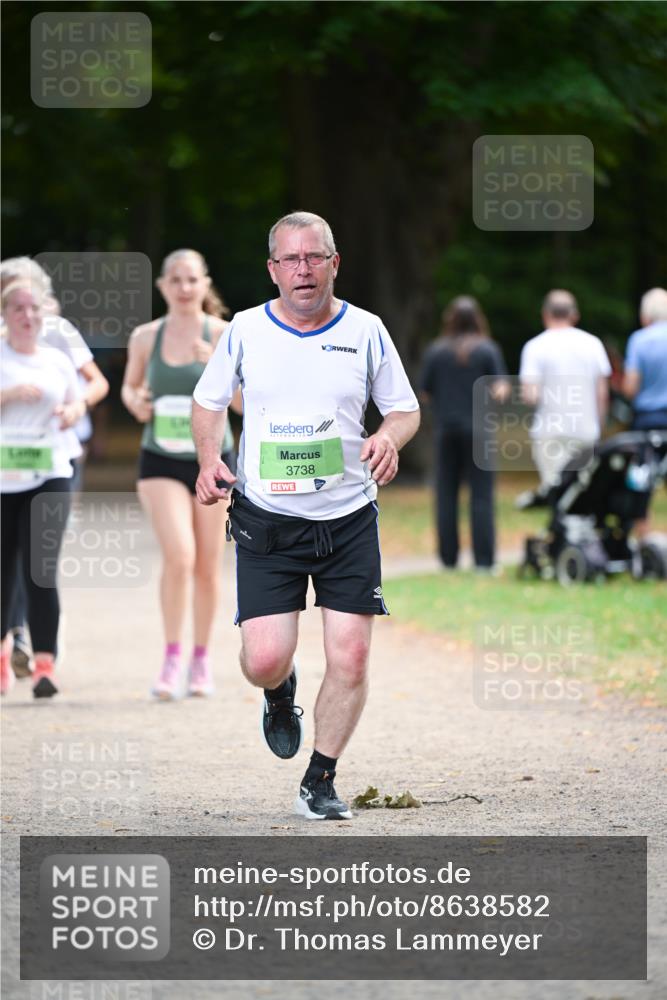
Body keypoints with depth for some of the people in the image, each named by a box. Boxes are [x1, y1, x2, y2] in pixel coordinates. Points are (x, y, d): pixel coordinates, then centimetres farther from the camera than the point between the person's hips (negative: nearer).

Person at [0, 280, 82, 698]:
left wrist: (71, 413, 1)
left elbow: (76, 403, 23)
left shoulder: (58, 361, 11)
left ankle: (45, 663, -15)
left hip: (50, 476, 1)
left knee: (42, 570, -12)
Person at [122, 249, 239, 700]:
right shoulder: (145, 337, 1)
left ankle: (201, 659, 24)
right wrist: (135, 401, -4)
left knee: (207, 566, 7)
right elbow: (131, 385, 18)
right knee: (178, 556, -18)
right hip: (161, 462, 0)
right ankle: (172, 658, -8)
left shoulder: (223, 335, -5)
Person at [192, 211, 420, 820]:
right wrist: (209, 460, -2)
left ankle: (320, 782, 13)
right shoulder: (245, 331, 0)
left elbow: (406, 408, 9)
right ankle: (281, 696, 28)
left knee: (351, 657, -5)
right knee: (264, 660, -11)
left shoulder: (365, 331, 1)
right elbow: (209, 402, 15)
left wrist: (389, 438, -13)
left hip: (349, 518, 1)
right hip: (266, 520, 0)